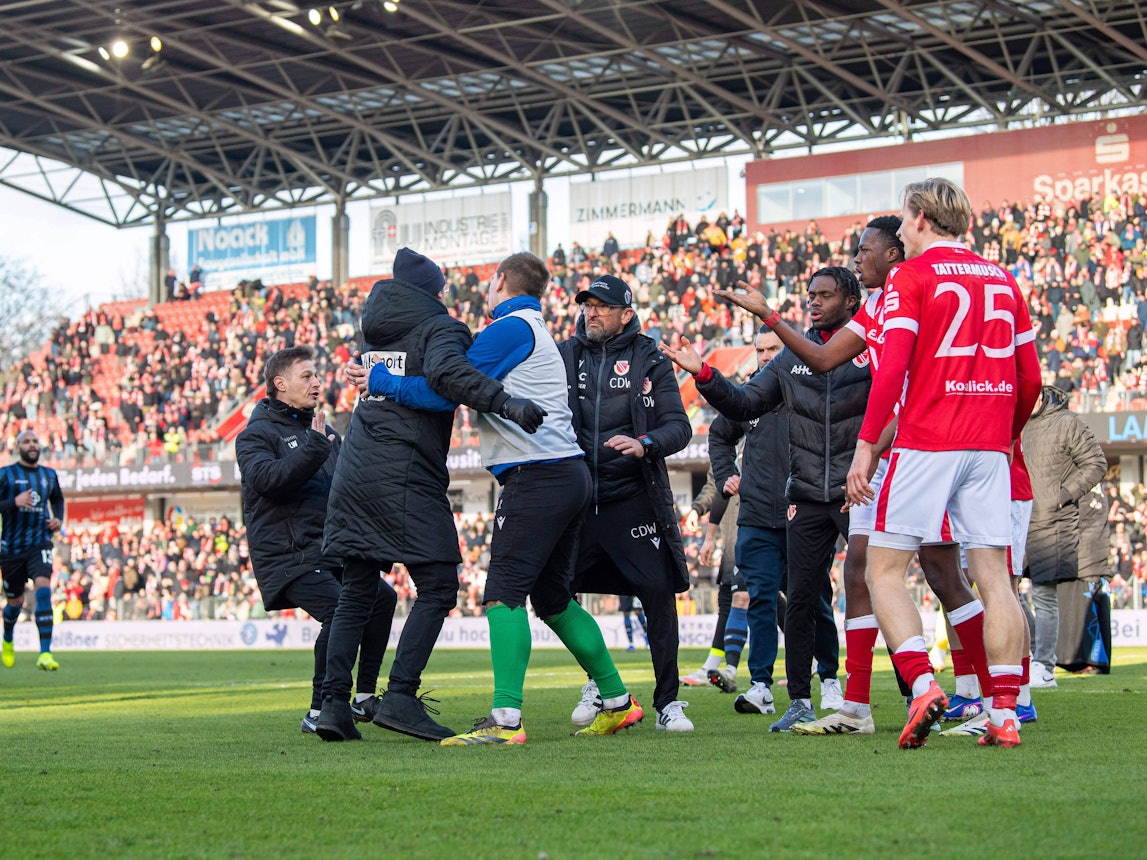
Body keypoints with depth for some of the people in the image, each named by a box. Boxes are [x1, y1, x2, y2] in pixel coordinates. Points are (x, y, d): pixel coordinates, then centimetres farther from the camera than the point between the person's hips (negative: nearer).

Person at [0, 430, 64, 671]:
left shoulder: (49, 475, 8)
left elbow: (57, 500, 26)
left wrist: (59, 519, 7)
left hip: (40, 544, 1)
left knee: (43, 588, -21)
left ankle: (45, 654, -25)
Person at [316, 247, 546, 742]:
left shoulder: (374, 330, 19)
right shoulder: (439, 329, -3)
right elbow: (446, 372, -24)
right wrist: (505, 402, -31)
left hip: (354, 471, 7)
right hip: (406, 475, -7)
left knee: (356, 592, 11)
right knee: (438, 589, -4)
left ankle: (334, 702, 4)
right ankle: (400, 697, -15)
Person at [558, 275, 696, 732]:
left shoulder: (650, 361, 4)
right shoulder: (562, 356, 9)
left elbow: (678, 427, -2)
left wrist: (645, 445, -21)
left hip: (633, 501, -2)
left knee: (658, 591, -7)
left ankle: (668, 701, 4)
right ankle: (599, 680, 22)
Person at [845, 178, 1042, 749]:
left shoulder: (910, 276, -2)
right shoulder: (1003, 281, 15)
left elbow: (892, 368, -12)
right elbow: (1030, 380, 14)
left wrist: (866, 447, -11)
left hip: (925, 444, -5)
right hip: (989, 447, 5)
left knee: (884, 571, 2)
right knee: (993, 577, 4)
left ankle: (922, 686, -15)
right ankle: (1004, 714, -2)